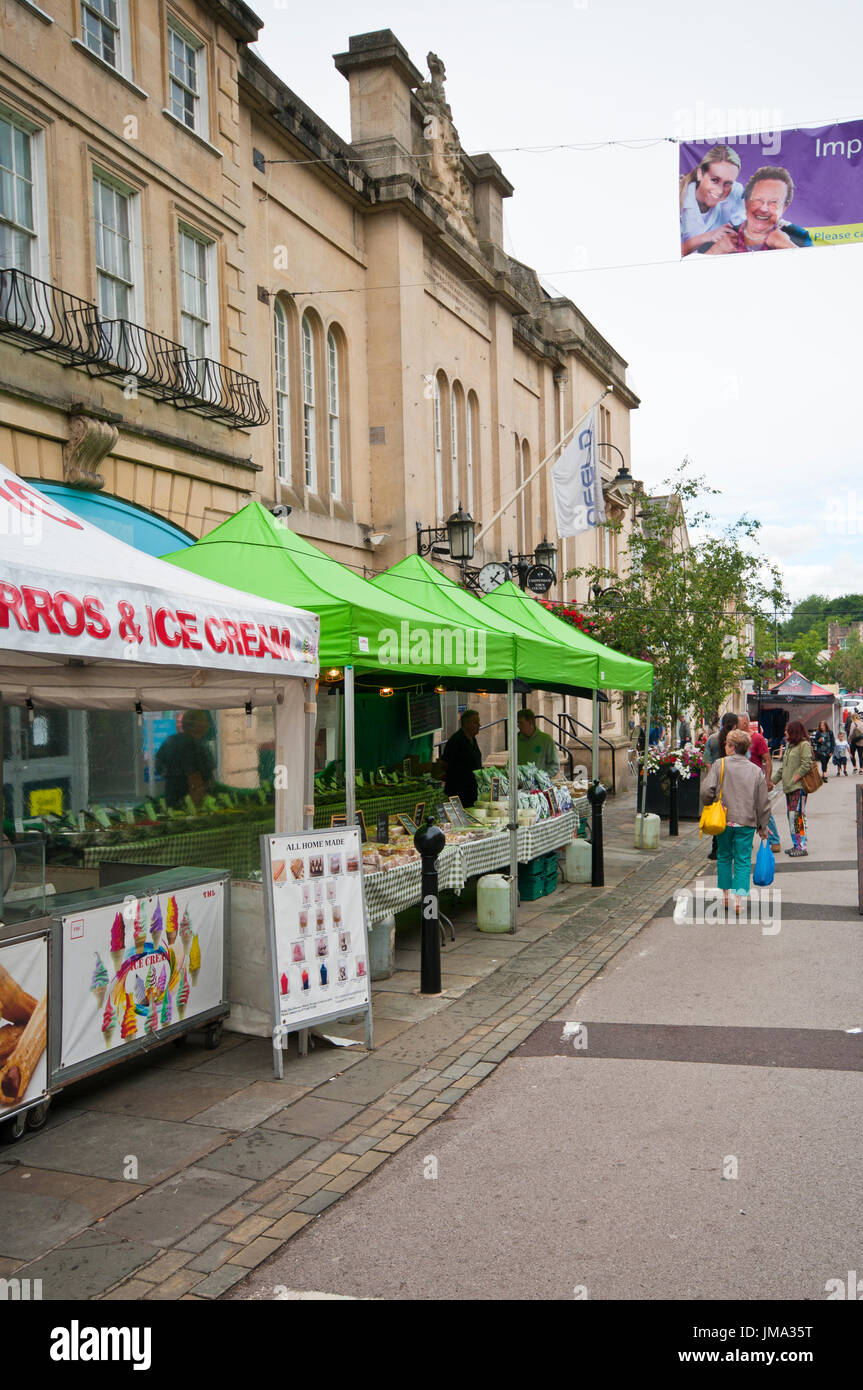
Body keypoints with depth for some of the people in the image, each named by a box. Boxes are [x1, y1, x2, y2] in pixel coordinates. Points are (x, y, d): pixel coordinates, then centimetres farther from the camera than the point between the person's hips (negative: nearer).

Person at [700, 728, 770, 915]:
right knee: (743, 861, 5)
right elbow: (764, 802, 6)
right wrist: (762, 826, 16)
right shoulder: (756, 771, 4)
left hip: (724, 821, -1)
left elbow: (707, 791, -12)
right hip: (747, 822, 1)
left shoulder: (720, 764, -4)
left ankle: (726, 894, 22)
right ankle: (738, 899, -4)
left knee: (724, 857, 17)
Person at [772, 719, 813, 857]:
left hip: (798, 787, -9)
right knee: (790, 816, 10)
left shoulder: (804, 745, -8)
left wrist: (794, 780, -17)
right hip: (788, 788, 9)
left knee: (797, 816, -9)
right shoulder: (790, 746, 19)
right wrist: (774, 781, 20)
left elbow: (806, 765, -16)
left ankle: (802, 847, -5)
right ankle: (796, 845, 17)